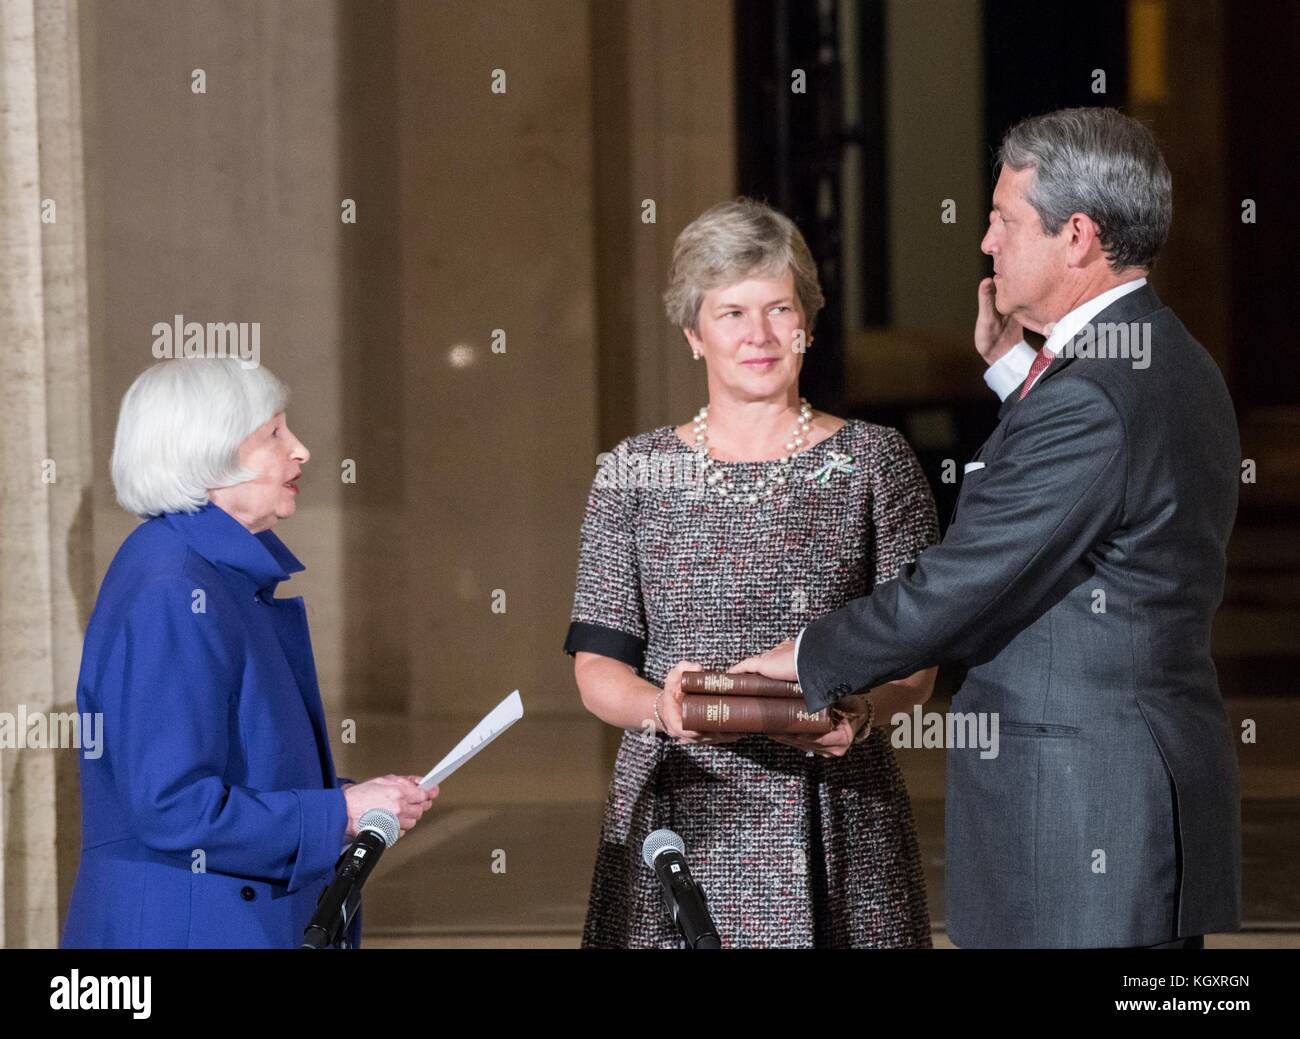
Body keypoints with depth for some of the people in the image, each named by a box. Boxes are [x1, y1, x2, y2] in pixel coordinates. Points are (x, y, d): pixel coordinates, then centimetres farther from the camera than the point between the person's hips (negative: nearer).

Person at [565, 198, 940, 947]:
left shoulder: (875, 461, 5)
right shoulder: (635, 472, 8)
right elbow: (597, 665, 4)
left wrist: (860, 709, -20)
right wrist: (659, 708, -17)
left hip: (835, 834, -1)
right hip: (679, 823, 1)